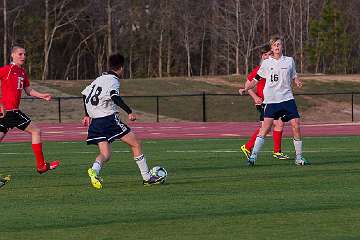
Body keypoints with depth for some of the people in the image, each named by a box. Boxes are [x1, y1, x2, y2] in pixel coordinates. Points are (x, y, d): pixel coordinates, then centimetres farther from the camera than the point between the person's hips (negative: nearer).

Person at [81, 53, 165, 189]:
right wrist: (129, 112, -27)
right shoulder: (113, 80, -7)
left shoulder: (99, 79, 17)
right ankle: (147, 177, 7)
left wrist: (87, 115, 33)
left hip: (95, 122, 7)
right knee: (135, 144, 5)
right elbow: (115, 97, -26)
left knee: (105, 155, 6)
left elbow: (85, 94, 23)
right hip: (109, 119, -7)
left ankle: (94, 169, -27)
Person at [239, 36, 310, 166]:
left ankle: (299, 157, 6)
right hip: (271, 100, -2)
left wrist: (298, 82, -2)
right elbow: (256, 79, 9)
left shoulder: (289, 61, 10)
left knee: (296, 126, -7)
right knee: (266, 127, -15)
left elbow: (294, 77, 20)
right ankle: (253, 156, -13)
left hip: (287, 98, 2)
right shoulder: (266, 63, 7)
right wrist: (245, 88, -5)